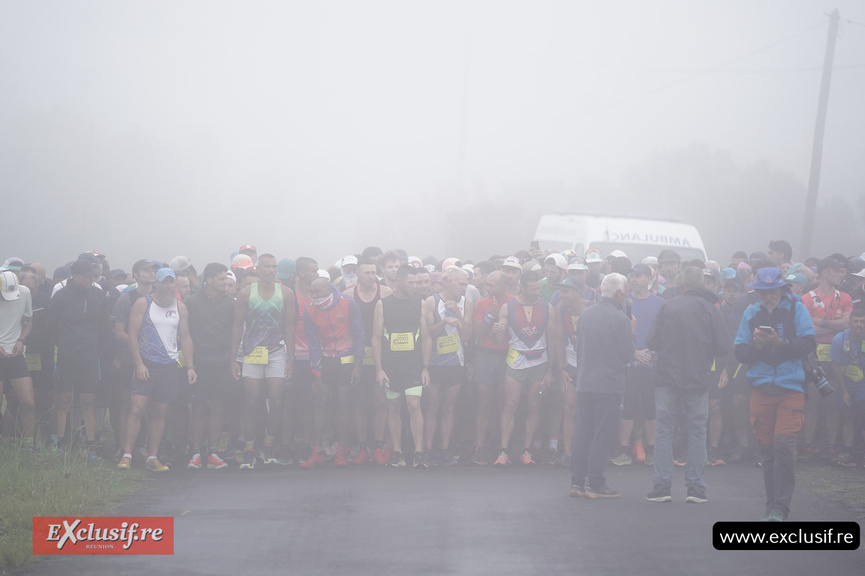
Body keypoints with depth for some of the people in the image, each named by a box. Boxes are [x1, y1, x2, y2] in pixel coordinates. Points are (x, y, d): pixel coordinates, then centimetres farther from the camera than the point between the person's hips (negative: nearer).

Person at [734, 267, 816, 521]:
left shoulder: (796, 309, 1)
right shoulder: (751, 314, 9)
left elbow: (809, 343, -6)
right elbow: (740, 352, 7)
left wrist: (780, 344, -19)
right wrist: (755, 346, -14)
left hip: (791, 388, -3)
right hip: (762, 389, 3)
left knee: (784, 444, -14)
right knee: (768, 450, 5)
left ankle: (780, 507, -11)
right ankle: (772, 506, 14)